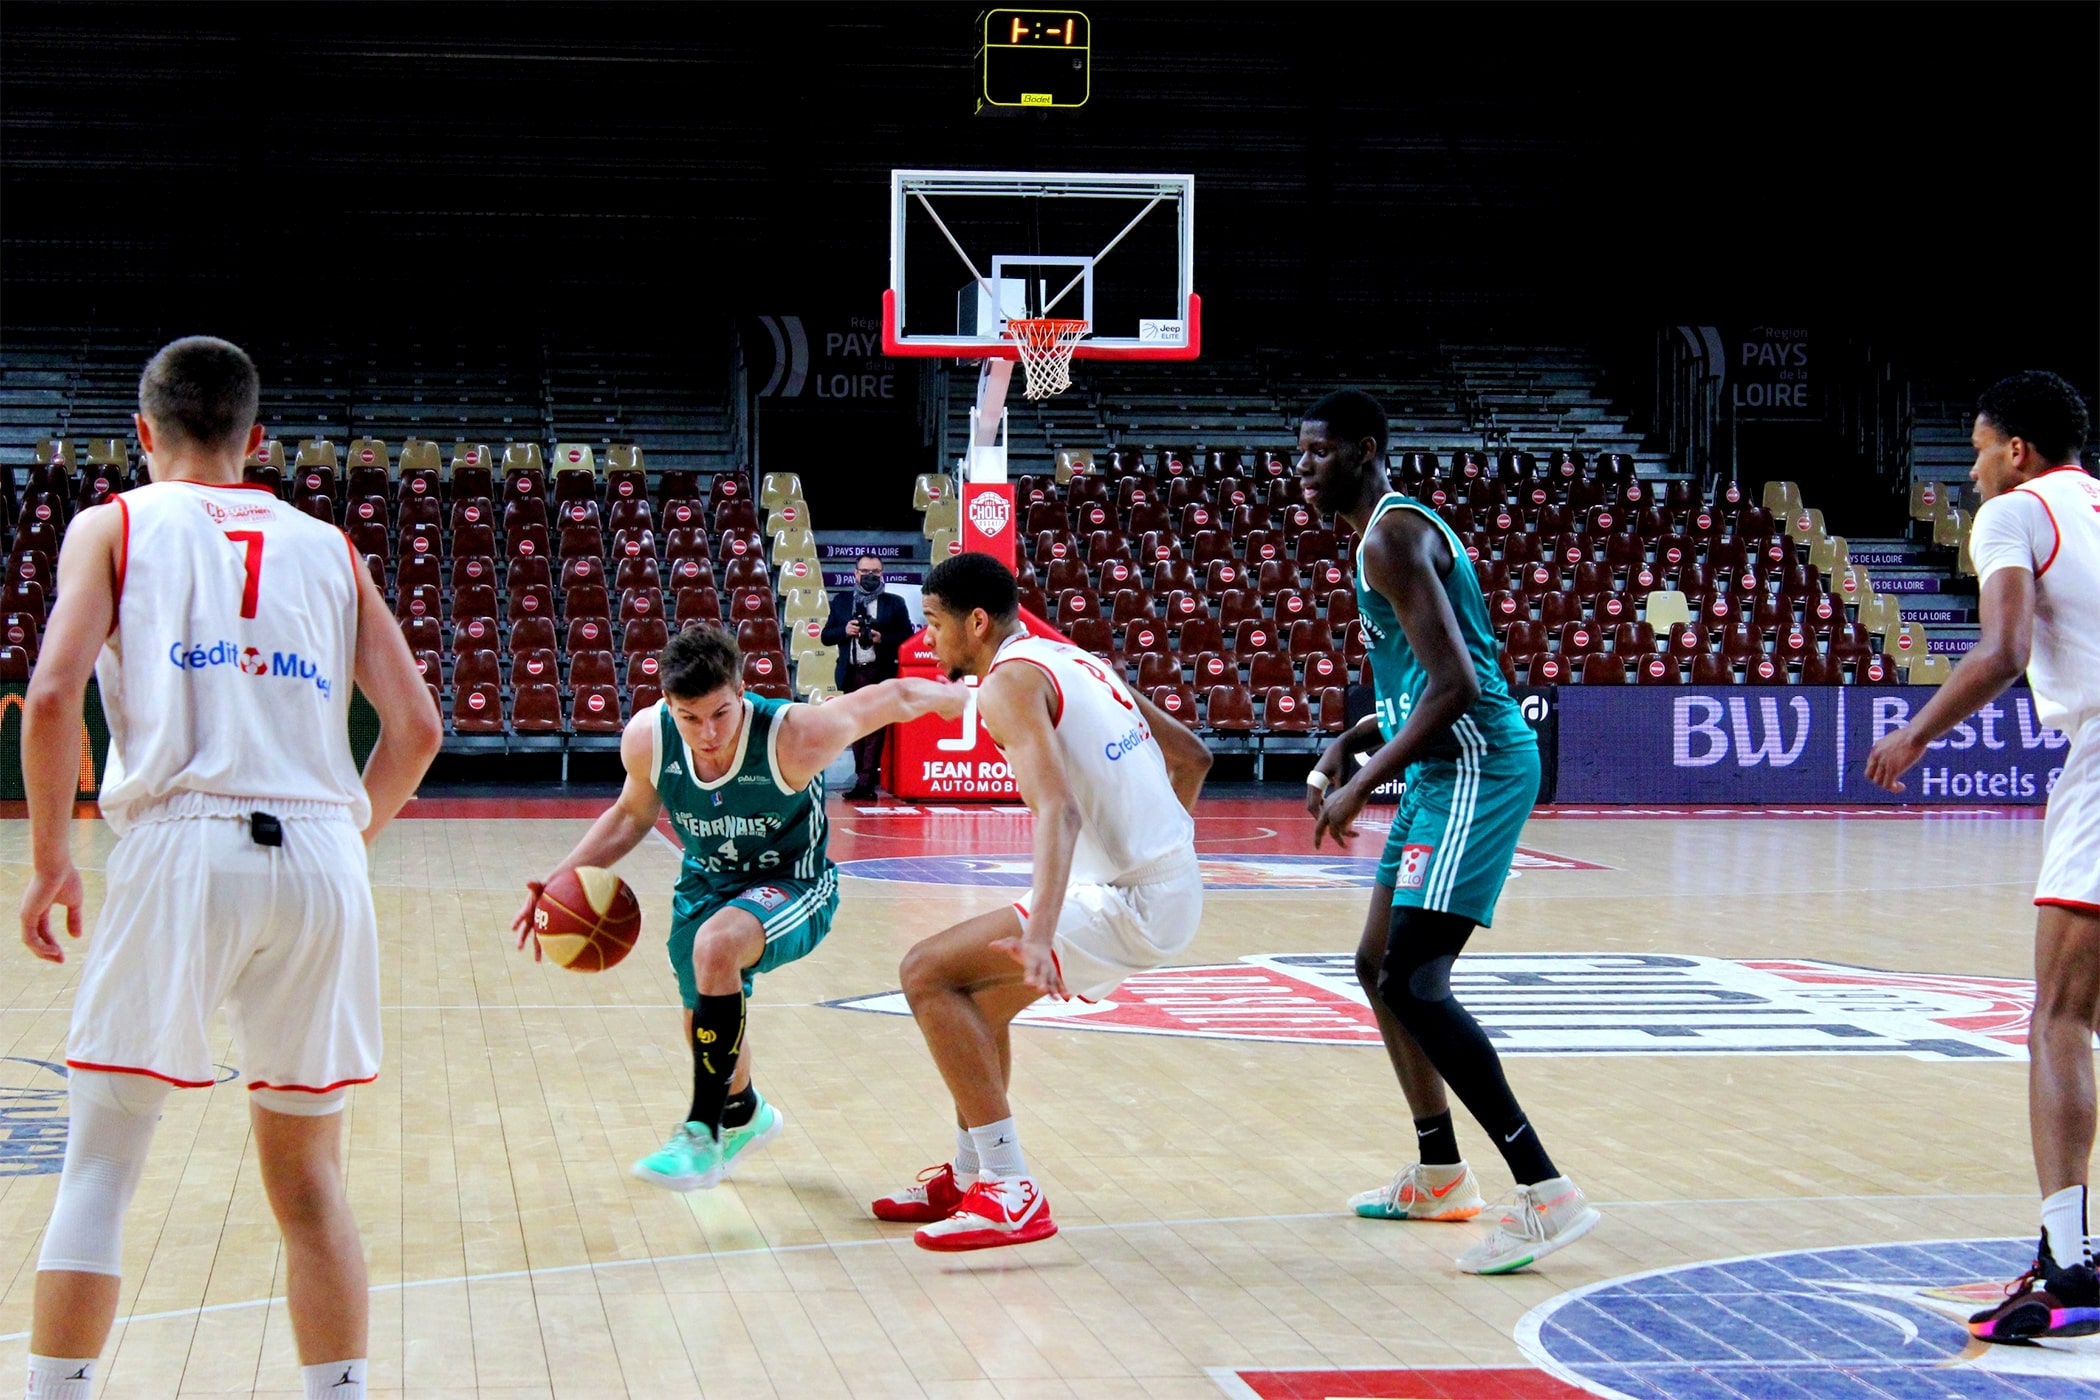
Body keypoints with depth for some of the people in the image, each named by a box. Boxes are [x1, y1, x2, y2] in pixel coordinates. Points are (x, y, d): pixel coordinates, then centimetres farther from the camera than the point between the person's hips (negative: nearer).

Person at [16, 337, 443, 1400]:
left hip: (181, 844, -3)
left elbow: (52, 697, -4)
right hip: (322, 855, 3)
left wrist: (50, 862, 4)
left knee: (98, 1170, 5)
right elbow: (415, 728, 11)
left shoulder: (115, 526, 11)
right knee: (307, 1179, 12)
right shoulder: (327, 546, 19)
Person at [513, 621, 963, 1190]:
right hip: (706, 883, 5)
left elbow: (896, 698, -20)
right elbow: (632, 814, 2)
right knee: (705, 1026, 20)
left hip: (792, 886, -5)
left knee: (716, 945, -36)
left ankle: (703, 1132, -26)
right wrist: (561, 879, -8)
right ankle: (745, 1115, 56)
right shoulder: (647, 738, -21)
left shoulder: (794, 738, -34)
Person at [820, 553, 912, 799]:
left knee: (874, 728, -9)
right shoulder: (841, 602, 14)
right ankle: (865, 777, 12)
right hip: (852, 674, 3)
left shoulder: (894, 603, 7)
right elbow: (826, 636, 11)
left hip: (880, 674, -3)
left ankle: (865, 783, -11)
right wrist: (845, 631, -8)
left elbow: (907, 637, 2)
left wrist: (882, 638, -14)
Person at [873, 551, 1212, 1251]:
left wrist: (1040, 935, -38)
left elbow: (1058, 809, -27)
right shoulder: (1075, 661, 17)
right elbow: (1190, 755, 23)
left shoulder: (1010, 682, -11)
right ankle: (969, 1175, 34)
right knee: (979, 995, 24)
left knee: (928, 973, -10)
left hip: (1126, 903, -10)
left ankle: (1010, 1196, -15)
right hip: (1174, 886, 10)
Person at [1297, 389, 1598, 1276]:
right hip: (1449, 770, 11)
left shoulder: (1392, 538, -13)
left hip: (1475, 770, -11)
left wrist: (1360, 787, -18)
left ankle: (1545, 1194, -22)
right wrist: (1348, 745, 15)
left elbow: (1454, 686, -22)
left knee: (1413, 983, -18)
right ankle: (1439, 1177, 29)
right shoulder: (1398, 529, 20)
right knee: (1380, 967, 19)